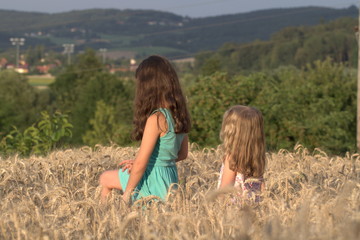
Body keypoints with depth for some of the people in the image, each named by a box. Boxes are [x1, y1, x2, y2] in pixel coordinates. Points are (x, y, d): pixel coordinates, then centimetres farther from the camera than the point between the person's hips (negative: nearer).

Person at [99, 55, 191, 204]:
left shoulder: (156, 119, -22)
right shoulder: (179, 115, 3)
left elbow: (141, 164, -21)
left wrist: (127, 193, -10)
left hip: (155, 183, -8)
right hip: (171, 179, 8)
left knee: (105, 178, 17)